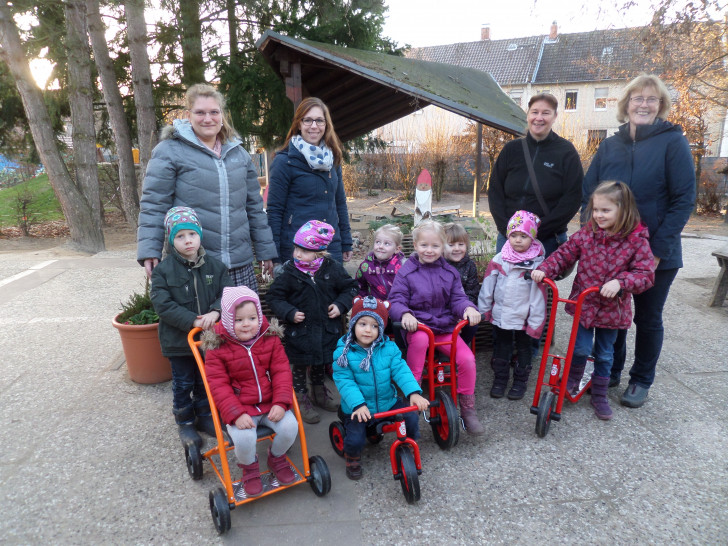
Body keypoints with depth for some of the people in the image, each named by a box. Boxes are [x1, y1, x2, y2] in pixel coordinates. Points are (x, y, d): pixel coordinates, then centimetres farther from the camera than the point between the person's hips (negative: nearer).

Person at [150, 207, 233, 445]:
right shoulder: (163, 270, -12)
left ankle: (204, 416, 40)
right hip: (178, 340, -2)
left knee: (205, 381, 20)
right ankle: (185, 423, 32)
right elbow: (163, 304, -18)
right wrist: (193, 321, -25)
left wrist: (215, 312, -28)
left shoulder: (214, 266, -4)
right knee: (183, 383, 14)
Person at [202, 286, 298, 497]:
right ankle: (249, 467, 10)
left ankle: (277, 458, 16)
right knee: (244, 438, -27)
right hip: (239, 407, -2)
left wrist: (281, 403, -16)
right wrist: (236, 414, -22)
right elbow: (219, 386, -12)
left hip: (271, 403, 3)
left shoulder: (271, 340, -2)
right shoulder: (217, 348, -9)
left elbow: (281, 372, -3)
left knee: (290, 426, -19)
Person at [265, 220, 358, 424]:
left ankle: (319, 391, 44)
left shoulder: (333, 268, -9)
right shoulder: (288, 271, -14)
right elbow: (274, 297, -7)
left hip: (327, 330, 2)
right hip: (299, 330, -2)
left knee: (321, 363, 21)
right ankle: (301, 399, 29)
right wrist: (289, 313, -20)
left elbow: (349, 287, 5)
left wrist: (341, 305, -10)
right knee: (300, 366, 10)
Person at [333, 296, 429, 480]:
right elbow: (344, 381, -19)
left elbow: (401, 370, -11)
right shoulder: (343, 353, -12)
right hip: (358, 408, -2)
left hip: (388, 402, 3)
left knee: (411, 417, -12)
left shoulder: (389, 348, -4)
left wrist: (414, 392, -27)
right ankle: (352, 458, 18)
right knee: (355, 439, -20)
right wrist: (358, 404, -32)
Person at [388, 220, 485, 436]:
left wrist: (468, 307, -17)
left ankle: (467, 409, 4)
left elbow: (457, 298, 6)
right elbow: (396, 300, -5)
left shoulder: (449, 272, 9)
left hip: (445, 328, 3)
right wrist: (405, 314, -27)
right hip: (417, 326, -3)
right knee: (420, 339, -38)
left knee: (467, 359, -17)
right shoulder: (406, 272, -1)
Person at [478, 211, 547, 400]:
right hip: (500, 315, 2)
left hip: (523, 318, -2)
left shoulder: (536, 264, -13)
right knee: (501, 347, 17)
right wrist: (483, 310, 2)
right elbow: (487, 286, 0)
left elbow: (538, 295, -12)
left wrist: (535, 321, -12)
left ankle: (520, 380, 32)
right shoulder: (499, 259, -5)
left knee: (523, 348, 16)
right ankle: (500, 378, 32)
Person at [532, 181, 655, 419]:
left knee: (605, 354, 14)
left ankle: (599, 395, 34)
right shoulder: (586, 234, -6)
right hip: (583, 303, 0)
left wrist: (620, 282, -31)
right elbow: (564, 254, -2)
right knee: (581, 348, -2)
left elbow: (646, 273, -14)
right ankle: (573, 379, 31)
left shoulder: (637, 240, -11)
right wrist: (544, 269, -18)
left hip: (612, 308, 0)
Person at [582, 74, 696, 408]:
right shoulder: (610, 146, 5)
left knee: (648, 319, 10)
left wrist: (658, 249, -17)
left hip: (656, 254, -3)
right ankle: (610, 371, 31)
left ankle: (641, 381, 27)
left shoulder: (673, 142, -6)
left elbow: (683, 201, -10)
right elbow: (588, 193, 5)